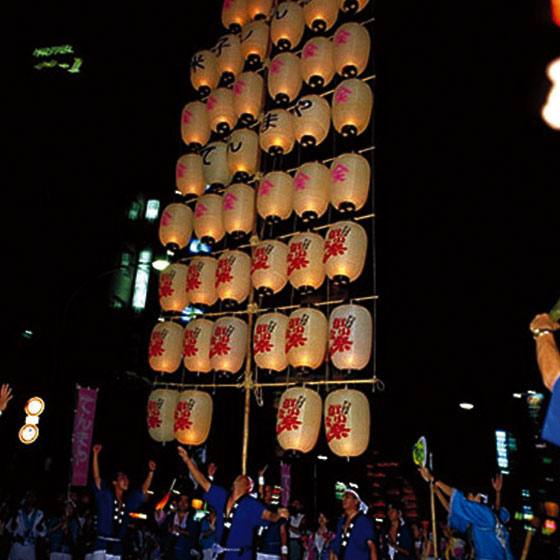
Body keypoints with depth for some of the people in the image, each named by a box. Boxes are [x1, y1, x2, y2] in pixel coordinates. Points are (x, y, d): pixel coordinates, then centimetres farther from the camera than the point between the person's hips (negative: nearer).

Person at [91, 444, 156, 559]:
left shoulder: (128, 501, 11)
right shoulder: (106, 496, -1)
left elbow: (143, 490, 16)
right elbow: (97, 477, -11)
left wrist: (151, 472, 7)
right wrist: (96, 455, -20)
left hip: (117, 546, 5)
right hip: (102, 544, -5)